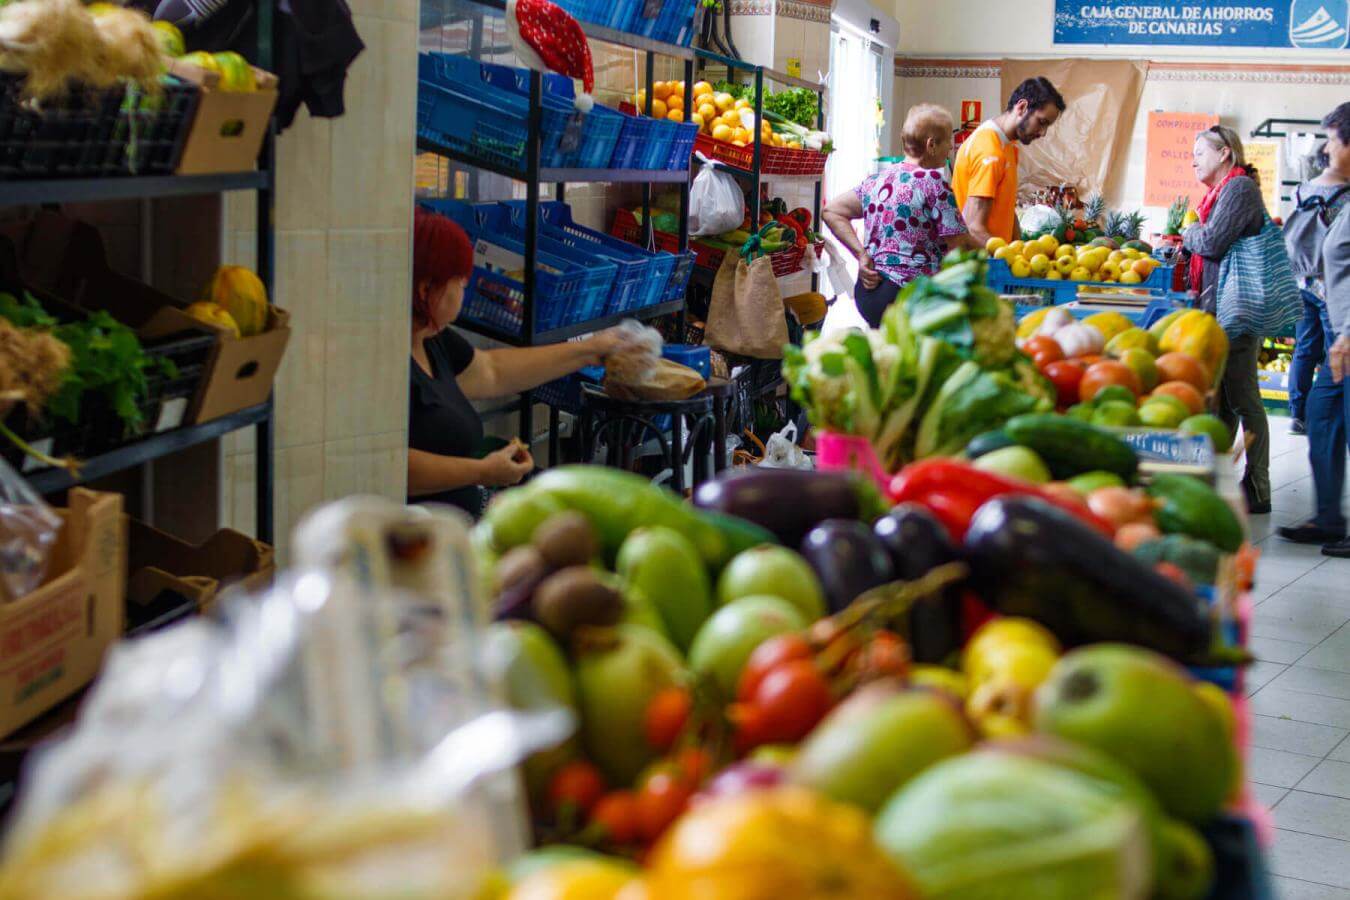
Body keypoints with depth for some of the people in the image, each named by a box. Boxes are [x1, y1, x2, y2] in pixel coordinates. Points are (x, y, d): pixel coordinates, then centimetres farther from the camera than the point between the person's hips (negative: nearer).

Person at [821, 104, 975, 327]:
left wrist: (862, 255, 9)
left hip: (868, 291, 8)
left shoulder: (878, 180, 13)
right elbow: (961, 244, -7)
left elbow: (830, 211, 17)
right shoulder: (934, 182, -9)